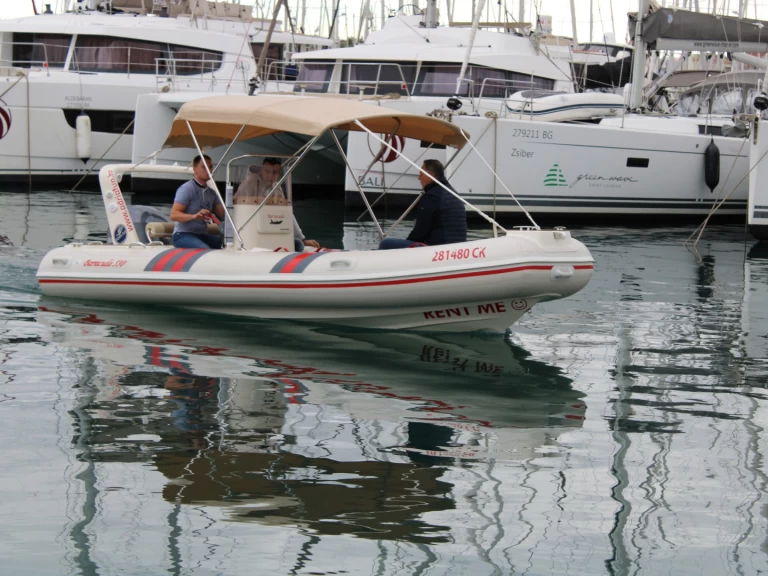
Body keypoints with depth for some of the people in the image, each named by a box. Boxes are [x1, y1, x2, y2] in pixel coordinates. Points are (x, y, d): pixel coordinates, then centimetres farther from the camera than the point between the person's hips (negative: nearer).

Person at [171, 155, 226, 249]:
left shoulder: (211, 193, 17)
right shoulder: (187, 188, -6)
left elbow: (223, 215, 9)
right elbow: (174, 215, -16)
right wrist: (194, 216, -33)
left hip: (202, 235, 7)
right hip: (183, 235, -7)